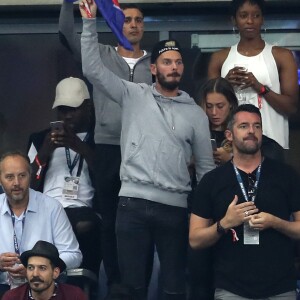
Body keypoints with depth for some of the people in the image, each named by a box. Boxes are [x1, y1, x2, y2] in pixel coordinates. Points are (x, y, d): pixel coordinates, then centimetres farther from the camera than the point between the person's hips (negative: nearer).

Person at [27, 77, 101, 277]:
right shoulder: (41, 139, 25)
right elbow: (29, 186, 16)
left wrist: (80, 147, -11)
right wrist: (44, 151, 1)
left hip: (83, 209, -1)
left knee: (85, 226, -38)